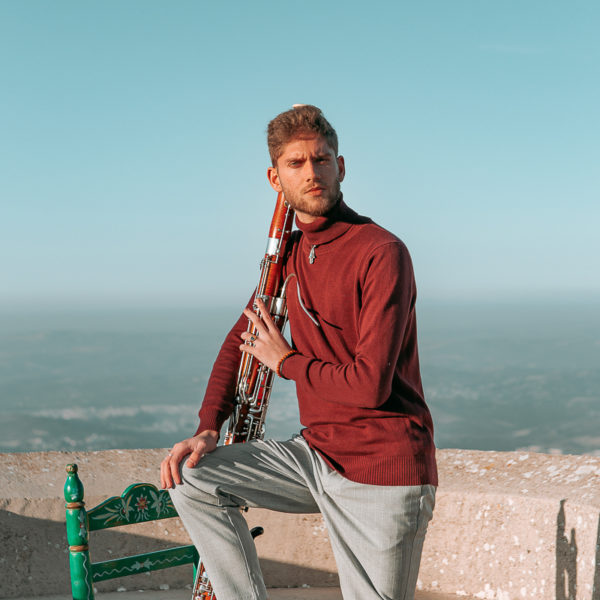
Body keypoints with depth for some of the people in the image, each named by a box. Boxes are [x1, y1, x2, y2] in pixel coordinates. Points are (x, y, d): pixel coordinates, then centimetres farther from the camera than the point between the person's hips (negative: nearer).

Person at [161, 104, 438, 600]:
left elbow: (370, 385, -22)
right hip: (318, 453, 7)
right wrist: (208, 427, 4)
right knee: (189, 478, -4)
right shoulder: (289, 253, 10)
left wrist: (286, 360, -7)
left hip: (384, 474, -7)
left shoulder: (382, 253, -16)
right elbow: (242, 338, 18)